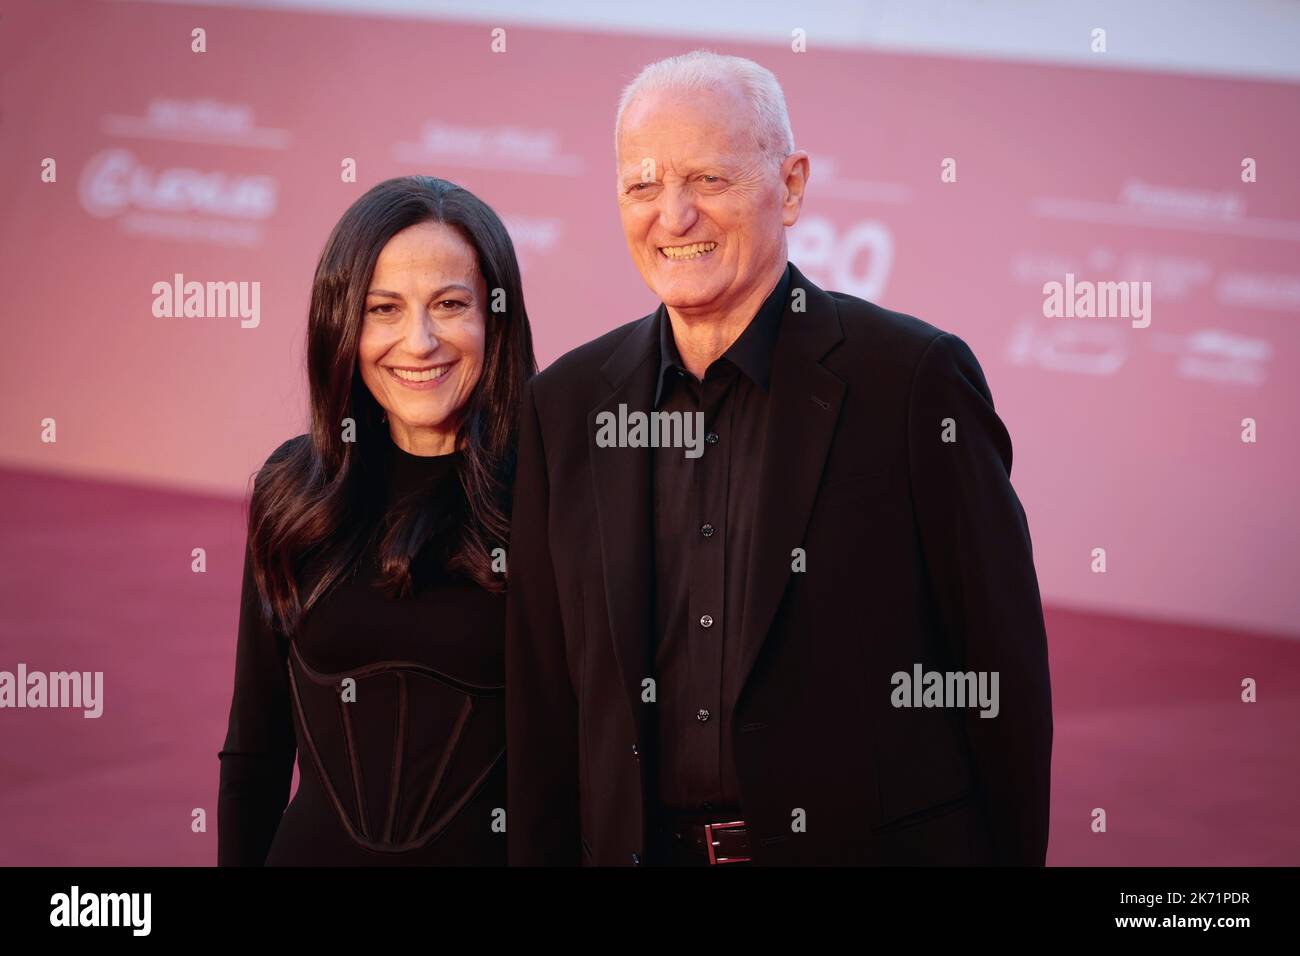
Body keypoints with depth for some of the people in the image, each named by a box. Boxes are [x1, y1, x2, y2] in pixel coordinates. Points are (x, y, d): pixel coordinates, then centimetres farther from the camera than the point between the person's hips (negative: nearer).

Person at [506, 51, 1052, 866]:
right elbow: (543, 702, 7)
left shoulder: (914, 378, -8)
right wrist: (543, 857, 2)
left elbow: (1005, 673, -7)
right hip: (644, 851, 4)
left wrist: (1014, 854, -8)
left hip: (876, 846, -3)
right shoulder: (565, 406, 4)